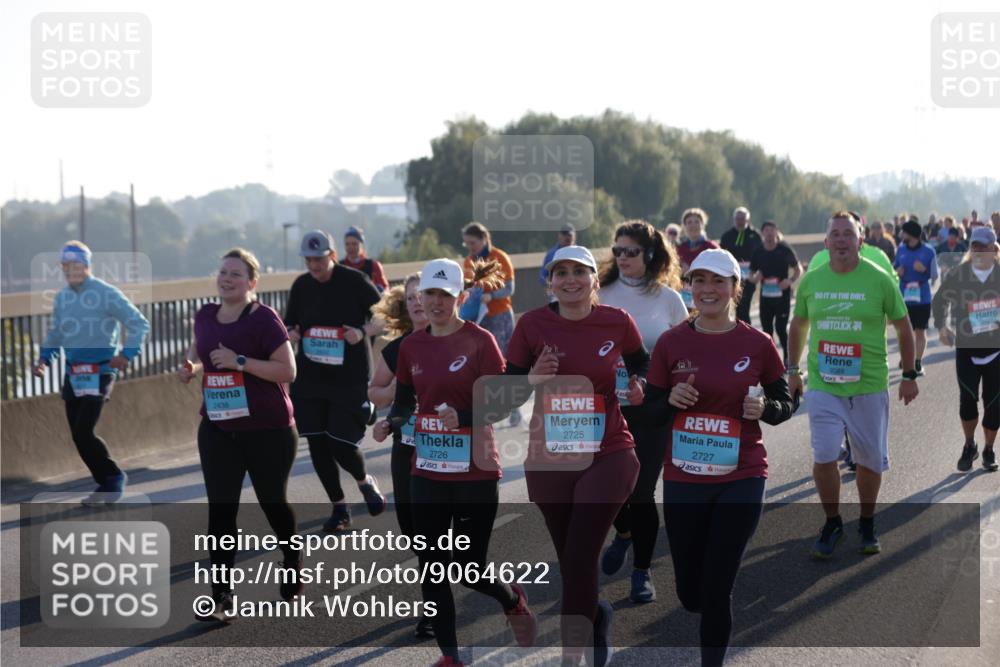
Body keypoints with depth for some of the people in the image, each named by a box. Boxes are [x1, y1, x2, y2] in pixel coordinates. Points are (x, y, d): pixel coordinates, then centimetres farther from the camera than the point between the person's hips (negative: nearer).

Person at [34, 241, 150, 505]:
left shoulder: (107, 294, -10)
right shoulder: (61, 298, 10)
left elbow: (139, 324, -9)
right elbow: (55, 334, 23)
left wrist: (127, 354, -19)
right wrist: (44, 359, 8)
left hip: (100, 373, -7)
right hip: (73, 374, 7)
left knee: (83, 433, -15)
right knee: (78, 436, 6)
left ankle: (114, 477, 4)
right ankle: (106, 484, 20)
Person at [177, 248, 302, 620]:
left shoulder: (264, 320, -14)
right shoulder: (205, 316, 4)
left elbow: (287, 370, -19)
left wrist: (240, 361, -25)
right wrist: (191, 366, 4)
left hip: (267, 431, -5)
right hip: (217, 431, 5)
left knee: (272, 502, 13)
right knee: (220, 510, -4)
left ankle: (294, 564, 40)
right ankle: (222, 597, -5)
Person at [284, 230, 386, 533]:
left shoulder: (354, 281, -8)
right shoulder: (301, 286, 4)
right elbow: (289, 324, 16)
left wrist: (363, 332, -20)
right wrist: (291, 334, -7)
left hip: (350, 379, -4)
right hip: (310, 380, 5)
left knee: (341, 444, -8)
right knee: (317, 445, 3)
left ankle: (365, 482, 26)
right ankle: (339, 508, 19)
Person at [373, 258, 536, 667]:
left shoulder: (479, 341, -9)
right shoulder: (411, 346, 5)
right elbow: (405, 402, 12)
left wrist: (461, 415, -29)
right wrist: (390, 423, -9)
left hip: (475, 472, -5)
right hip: (427, 472, 5)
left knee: (469, 570, -1)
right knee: (432, 568, 4)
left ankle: (514, 601, 32)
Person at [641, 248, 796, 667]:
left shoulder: (757, 345, -4)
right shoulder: (671, 344, -2)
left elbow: (786, 405, 7)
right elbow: (649, 413, 4)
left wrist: (764, 409, -15)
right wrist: (671, 401, -17)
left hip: (741, 480, -2)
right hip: (684, 481, 2)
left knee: (716, 591, -5)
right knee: (691, 593, 10)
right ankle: (714, 617, 47)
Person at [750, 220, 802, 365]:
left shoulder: (785, 250, -5)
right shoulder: (758, 253, 4)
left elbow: (798, 269, 3)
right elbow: (752, 274, 13)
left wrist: (790, 281, -14)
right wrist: (755, 278, -10)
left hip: (782, 294, -4)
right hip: (765, 295, 4)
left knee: (781, 328, -9)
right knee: (766, 328, 8)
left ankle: (787, 358, 5)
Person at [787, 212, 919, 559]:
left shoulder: (880, 280, -5)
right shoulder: (810, 281, 2)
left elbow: (903, 327, 5)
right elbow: (798, 325, 17)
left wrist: (909, 375, 5)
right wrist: (793, 371, 15)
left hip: (869, 386, -1)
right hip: (823, 385, 1)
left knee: (870, 460, 6)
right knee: (823, 458, -8)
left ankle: (867, 525, 27)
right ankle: (832, 524, 12)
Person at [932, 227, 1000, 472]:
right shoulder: (958, 275, -5)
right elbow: (940, 300, 9)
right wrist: (942, 325, -5)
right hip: (966, 347, -1)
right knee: (967, 399, -9)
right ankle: (969, 446, 14)